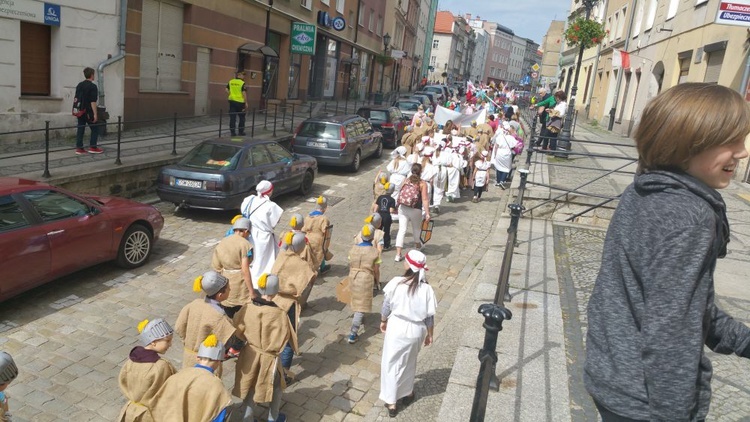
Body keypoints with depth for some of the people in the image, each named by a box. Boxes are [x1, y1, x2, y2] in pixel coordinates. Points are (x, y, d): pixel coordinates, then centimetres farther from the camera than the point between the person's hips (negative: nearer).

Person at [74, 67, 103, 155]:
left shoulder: (79, 85, 12)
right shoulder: (92, 86, -12)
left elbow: (76, 98, 17)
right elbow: (93, 102, -17)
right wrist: (95, 114, -17)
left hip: (80, 111, 7)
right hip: (88, 112, -7)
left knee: (80, 129, 7)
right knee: (95, 129, 5)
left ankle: (79, 148, 7)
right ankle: (93, 147, 6)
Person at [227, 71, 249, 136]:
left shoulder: (230, 82, 6)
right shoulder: (242, 83, -9)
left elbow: (227, 90, 3)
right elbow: (244, 93, -13)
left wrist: (231, 95, 13)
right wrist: (246, 102, -9)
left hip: (232, 101, 4)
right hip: (240, 102, -4)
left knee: (232, 117, 6)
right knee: (242, 117, 10)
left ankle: (232, 132, 6)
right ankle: (241, 132, 13)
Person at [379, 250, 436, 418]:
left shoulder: (396, 283, -19)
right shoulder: (426, 289, -15)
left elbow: (386, 306, -6)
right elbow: (429, 316, -7)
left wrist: (383, 321, 12)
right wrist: (429, 334, 9)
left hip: (396, 327, -2)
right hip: (416, 330, 2)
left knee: (391, 363, 15)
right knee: (409, 363, 25)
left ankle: (391, 402, 22)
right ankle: (407, 394, 43)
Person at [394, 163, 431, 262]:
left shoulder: (406, 180, 5)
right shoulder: (422, 183, -7)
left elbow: (400, 194, 9)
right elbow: (425, 199, -14)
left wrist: (398, 206, 21)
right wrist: (427, 213, -13)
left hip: (403, 208, 3)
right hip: (415, 210, -3)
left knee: (402, 230, 3)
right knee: (416, 228, 23)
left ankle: (398, 254, -3)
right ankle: (418, 245, 48)